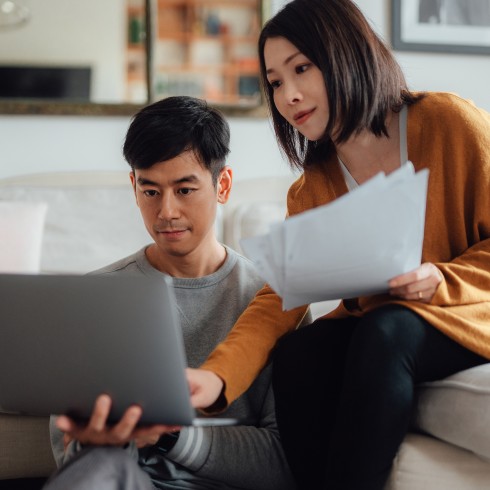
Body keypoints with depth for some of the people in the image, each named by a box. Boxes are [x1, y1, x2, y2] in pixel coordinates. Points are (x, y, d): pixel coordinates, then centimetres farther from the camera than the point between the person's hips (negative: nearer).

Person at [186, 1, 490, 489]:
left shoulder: (449, 122, -11)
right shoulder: (310, 191, 2)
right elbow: (278, 299, -11)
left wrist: (441, 281, -24)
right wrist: (215, 376, -29)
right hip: (370, 324, 4)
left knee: (382, 334, -33)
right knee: (297, 352, -25)